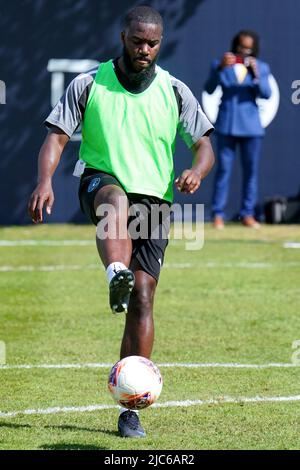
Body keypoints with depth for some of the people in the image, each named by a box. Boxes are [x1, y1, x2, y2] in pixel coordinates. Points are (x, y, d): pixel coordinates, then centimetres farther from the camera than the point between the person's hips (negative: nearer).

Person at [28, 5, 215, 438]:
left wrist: (197, 171, -19)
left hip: (153, 199, 2)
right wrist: (45, 180, -23)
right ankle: (116, 278, -69)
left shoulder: (174, 92, 5)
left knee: (142, 301, -7)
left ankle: (131, 408, -2)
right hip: (100, 181, -2)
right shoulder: (89, 84, 0)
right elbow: (57, 136, -4)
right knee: (116, 199, -41)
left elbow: (204, 145, 5)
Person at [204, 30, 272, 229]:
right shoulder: (221, 65, 4)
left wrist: (256, 74, -21)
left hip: (251, 127, 1)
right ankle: (218, 214, -4)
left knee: (251, 170, 2)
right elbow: (209, 89, -7)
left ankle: (248, 214, 7)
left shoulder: (261, 68, 6)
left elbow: (266, 95, -5)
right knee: (224, 169, -4)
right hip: (226, 126, -1)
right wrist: (220, 68, -22)